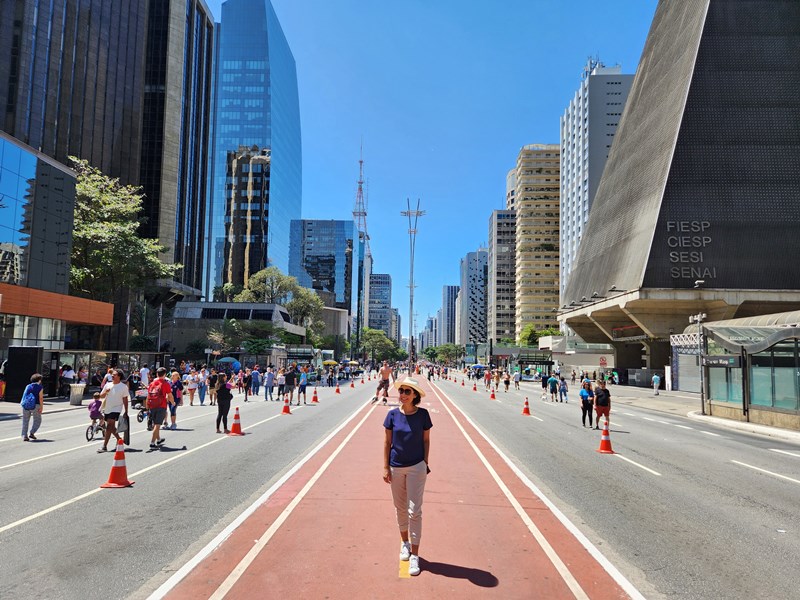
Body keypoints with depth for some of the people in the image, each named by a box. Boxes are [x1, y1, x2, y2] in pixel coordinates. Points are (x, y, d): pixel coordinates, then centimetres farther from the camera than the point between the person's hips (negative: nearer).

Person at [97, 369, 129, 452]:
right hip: (107, 409, 6)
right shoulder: (108, 385, 7)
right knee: (111, 427, 16)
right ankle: (119, 439, 36)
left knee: (109, 427, -14)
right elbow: (101, 396, 9)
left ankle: (104, 447, -13)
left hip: (116, 409, -6)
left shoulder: (123, 387, -6)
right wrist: (105, 392, -13)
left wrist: (126, 412, -6)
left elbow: (125, 400, -4)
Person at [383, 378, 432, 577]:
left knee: (414, 510, -2)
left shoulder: (423, 415, -9)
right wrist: (385, 467, -1)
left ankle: (414, 555, 7)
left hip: (416, 467, -2)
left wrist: (426, 463, 1)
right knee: (400, 508, 15)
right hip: (396, 467, 2)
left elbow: (426, 440, 2)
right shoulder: (393, 415, -6)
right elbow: (387, 442, 0)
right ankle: (405, 542, 37)